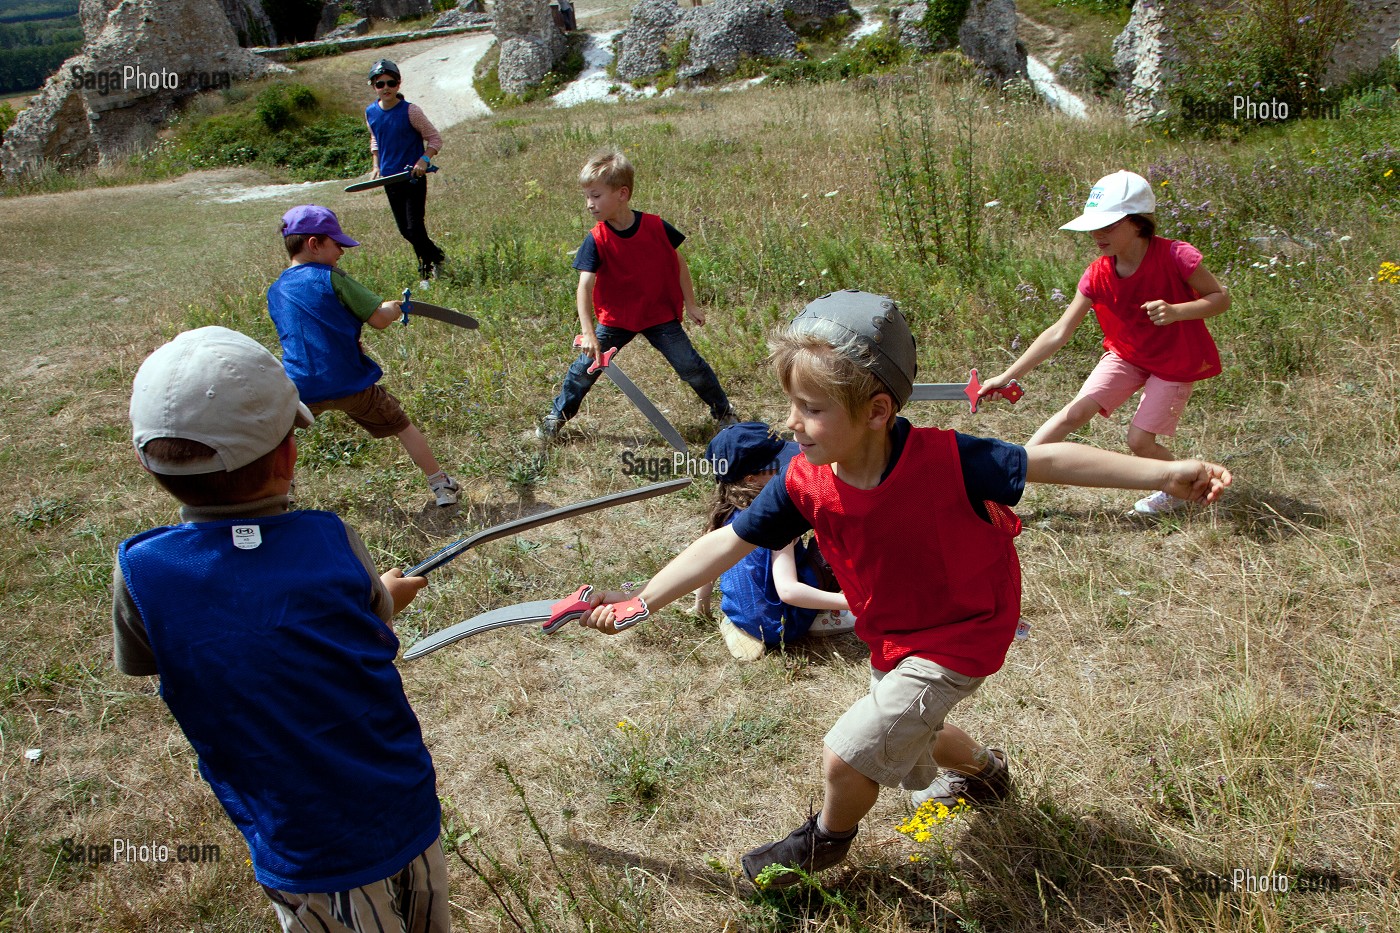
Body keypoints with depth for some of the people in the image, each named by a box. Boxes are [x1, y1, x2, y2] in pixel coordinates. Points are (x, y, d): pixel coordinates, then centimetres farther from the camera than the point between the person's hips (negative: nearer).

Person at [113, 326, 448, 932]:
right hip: (407, 816, 1)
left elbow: (139, 663, 2)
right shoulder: (330, 542, -20)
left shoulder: (142, 574, -20)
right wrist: (389, 595, 24)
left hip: (304, 854, 0)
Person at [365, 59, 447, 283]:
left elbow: (435, 139, -7)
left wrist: (424, 159, -22)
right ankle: (436, 257, 32)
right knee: (405, 231, 10)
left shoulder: (410, 111, -12)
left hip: (413, 178, -6)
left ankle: (426, 274, 9)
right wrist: (376, 166, 11)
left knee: (415, 228, -9)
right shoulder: (371, 113, 4)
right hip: (390, 179, 6)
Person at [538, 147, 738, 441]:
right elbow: (584, 286, -24)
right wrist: (588, 334, -34)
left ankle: (723, 411, 20)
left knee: (690, 366, 0)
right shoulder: (596, 240, -17)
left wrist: (690, 304, 4)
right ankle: (557, 416, 22)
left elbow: (678, 263, 0)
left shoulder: (656, 226, -15)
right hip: (616, 318, 0)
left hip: (661, 315, 0)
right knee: (586, 366, 1)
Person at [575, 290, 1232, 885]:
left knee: (847, 755, -11)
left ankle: (827, 838, 24)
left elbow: (1047, 460, -24)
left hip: (958, 640, -6)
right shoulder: (805, 483, -20)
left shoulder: (943, 460, -33)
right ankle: (982, 770, 64)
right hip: (890, 638, 6)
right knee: (904, 739, 30)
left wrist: (1163, 473, -24)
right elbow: (728, 542, -14)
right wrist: (641, 599, -17)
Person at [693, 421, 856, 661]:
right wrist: (848, 602, -30)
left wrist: (701, 604, 25)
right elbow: (788, 590, -32)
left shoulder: (728, 512, -3)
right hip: (777, 629, -7)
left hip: (736, 616, 7)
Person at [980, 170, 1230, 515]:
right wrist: (1007, 376, -21)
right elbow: (1059, 333, -15)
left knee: (1139, 438, -8)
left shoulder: (1175, 257, -26)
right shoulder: (1097, 275, -15)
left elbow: (1220, 298, -14)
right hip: (1126, 354, 3)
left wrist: (1176, 311, -36)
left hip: (1175, 361, -3)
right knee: (1074, 413, -11)